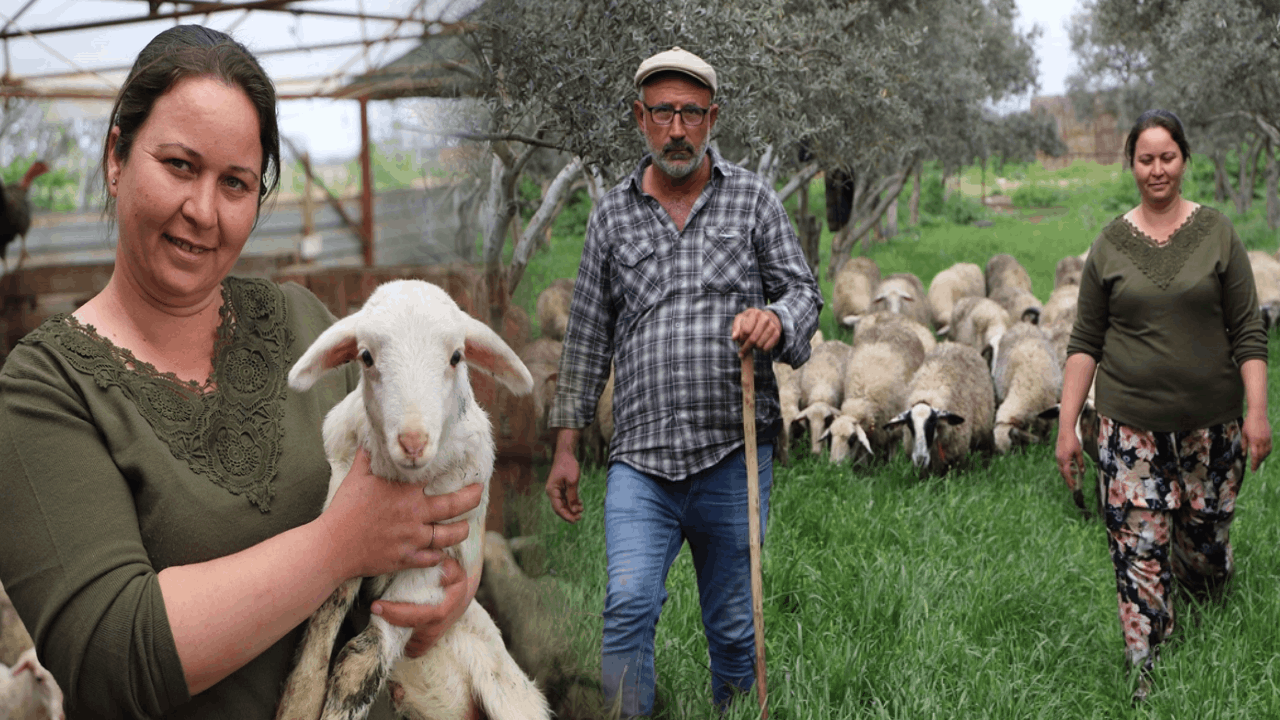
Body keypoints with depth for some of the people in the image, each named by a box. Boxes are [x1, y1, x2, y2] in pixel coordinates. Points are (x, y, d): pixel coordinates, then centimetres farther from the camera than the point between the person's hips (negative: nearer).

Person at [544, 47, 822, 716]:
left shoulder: (753, 198, 8)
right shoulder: (612, 214, 10)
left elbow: (803, 292, 7)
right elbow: (587, 335, 13)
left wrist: (776, 319, -19)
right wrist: (566, 446, 11)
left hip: (734, 455, 0)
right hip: (640, 458, 1)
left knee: (733, 625, 8)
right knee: (628, 606, -15)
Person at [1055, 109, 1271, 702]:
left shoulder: (1216, 233, 1)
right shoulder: (1110, 245, 3)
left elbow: (1248, 331, 1)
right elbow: (1085, 341, 4)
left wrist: (1258, 412, -7)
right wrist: (1066, 425, 0)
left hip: (1211, 422, 0)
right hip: (1131, 424, 0)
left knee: (1205, 537, 9)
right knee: (1139, 548, -3)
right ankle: (1147, 673, 7)